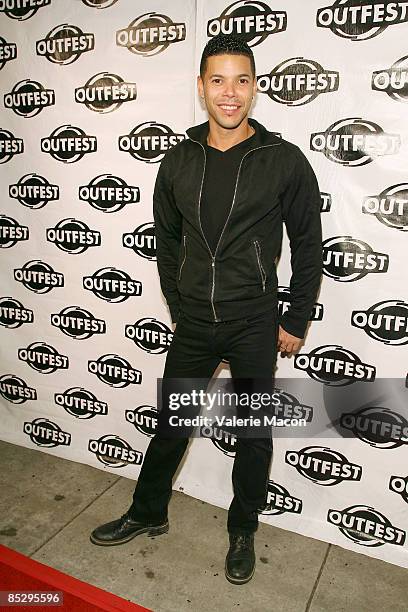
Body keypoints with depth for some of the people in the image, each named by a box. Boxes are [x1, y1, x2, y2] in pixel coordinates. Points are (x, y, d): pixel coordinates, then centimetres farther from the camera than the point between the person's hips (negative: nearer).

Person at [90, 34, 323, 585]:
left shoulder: (285, 161, -7)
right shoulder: (178, 161, 2)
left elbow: (308, 246, -1)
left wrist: (296, 322, 0)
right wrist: (180, 308, 11)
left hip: (256, 326, -2)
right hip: (194, 323, 3)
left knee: (255, 435, 12)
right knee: (171, 424, 16)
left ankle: (243, 531, 37)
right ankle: (147, 514, 40)